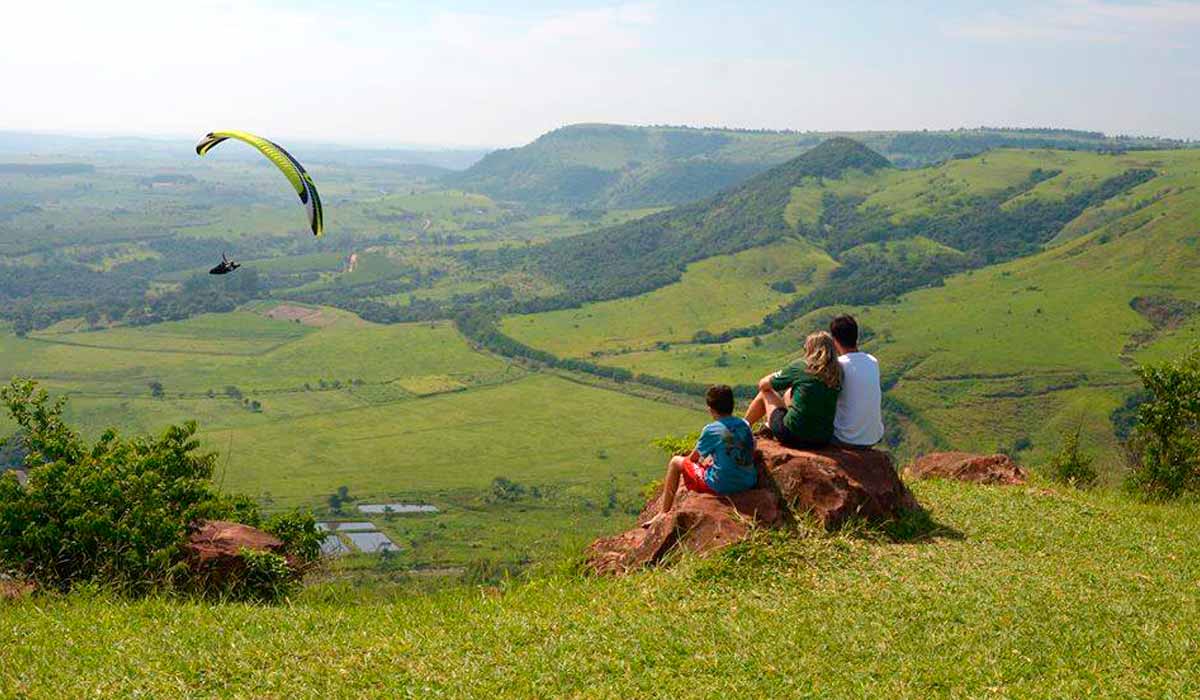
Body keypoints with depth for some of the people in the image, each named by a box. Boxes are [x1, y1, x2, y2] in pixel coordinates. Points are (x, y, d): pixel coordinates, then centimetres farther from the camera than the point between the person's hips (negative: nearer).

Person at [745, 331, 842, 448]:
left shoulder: (800, 366, -10)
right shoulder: (837, 373, -1)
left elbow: (763, 384, 5)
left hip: (794, 436, -5)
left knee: (766, 392, 20)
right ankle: (769, 426, 50)